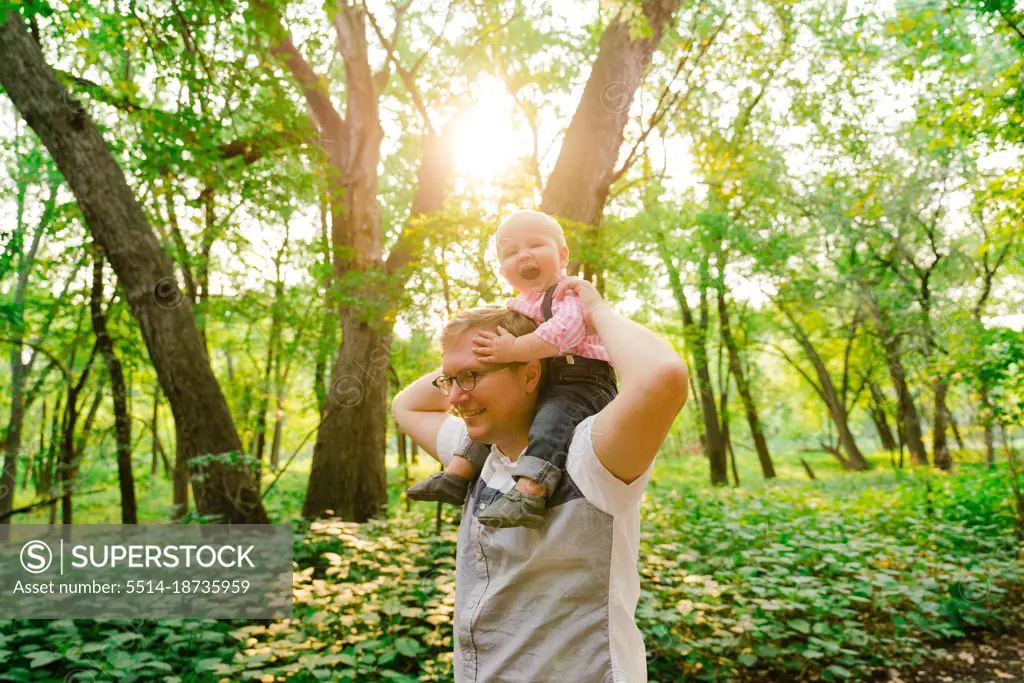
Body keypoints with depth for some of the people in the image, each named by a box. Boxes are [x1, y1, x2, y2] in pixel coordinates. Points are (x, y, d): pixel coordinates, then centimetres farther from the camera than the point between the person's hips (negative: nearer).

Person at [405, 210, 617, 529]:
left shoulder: (570, 293, -9)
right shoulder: (515, 305, 17)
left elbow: (565, 329, -31)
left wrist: (513, 350, -30)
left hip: (583, 385, -9)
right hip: (537, 386, 10)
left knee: (551, 419, -35)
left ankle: (530, 493, -48)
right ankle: (457, 474, 11)